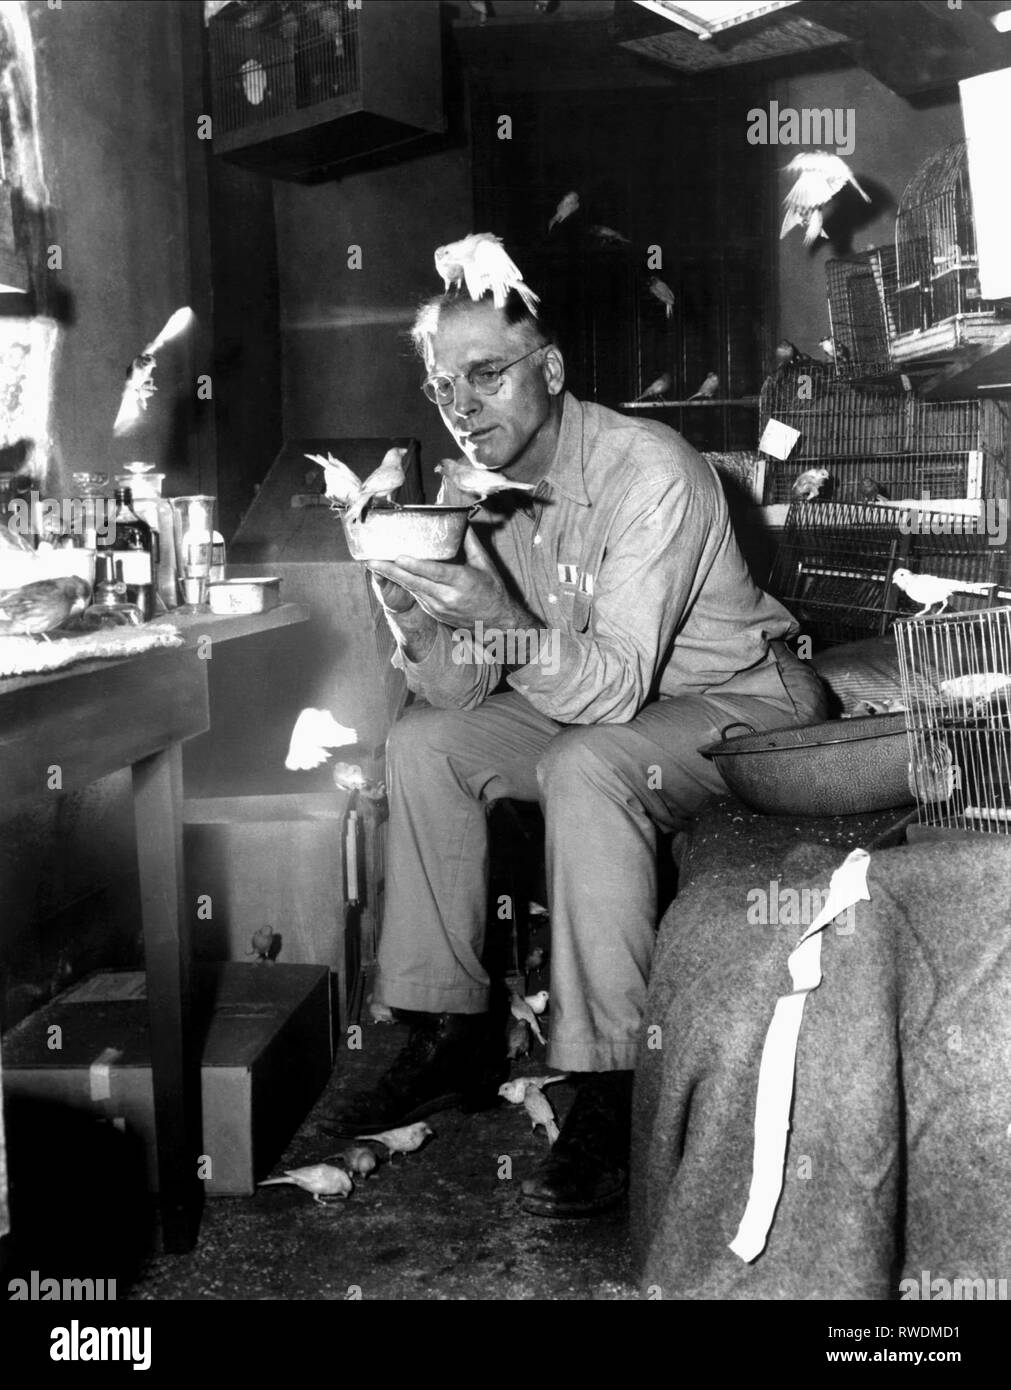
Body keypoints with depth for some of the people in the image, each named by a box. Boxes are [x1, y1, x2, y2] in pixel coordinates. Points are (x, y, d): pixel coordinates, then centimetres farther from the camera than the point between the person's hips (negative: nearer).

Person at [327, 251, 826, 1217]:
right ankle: (455, 1035, 3)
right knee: (422, 742, -5)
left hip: (744, 702, -7)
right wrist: (411, 616, -28)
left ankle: (608, 1093, -25)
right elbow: (464, 691, -8)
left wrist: (499, 620, -48)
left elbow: (615, 688, -33)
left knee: (583, 770, -34)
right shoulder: (466, 490, -3)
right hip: (595, 701, 8)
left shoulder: (651, 471, -25)